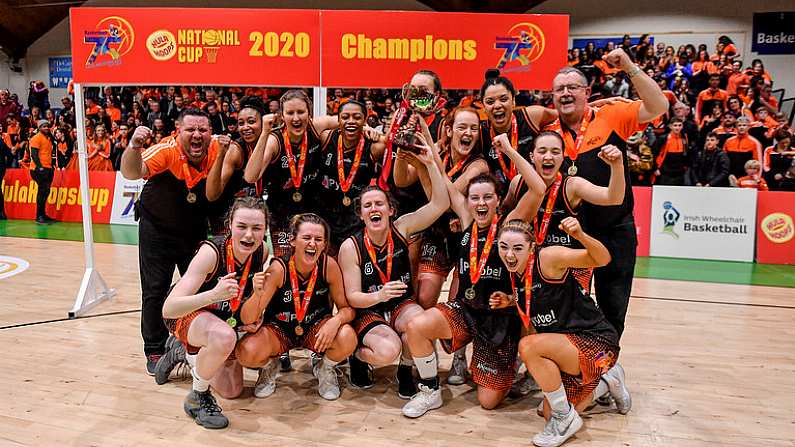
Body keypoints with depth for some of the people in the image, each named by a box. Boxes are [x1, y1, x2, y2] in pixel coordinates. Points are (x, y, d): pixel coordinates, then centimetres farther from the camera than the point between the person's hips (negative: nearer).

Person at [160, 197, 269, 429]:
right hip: (185, 314, -6)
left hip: (223, 318, 6)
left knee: (232, 391, 14)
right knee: (224, 337, -41)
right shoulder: (211, 252, -34)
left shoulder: (262, 251, -18)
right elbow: (168, 309, -39)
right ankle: (198, 397, -12)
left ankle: (183, 352, 35)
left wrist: (255, 317, -9)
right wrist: (213, 295, -54)